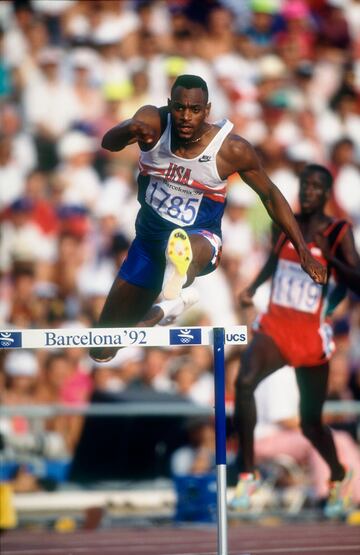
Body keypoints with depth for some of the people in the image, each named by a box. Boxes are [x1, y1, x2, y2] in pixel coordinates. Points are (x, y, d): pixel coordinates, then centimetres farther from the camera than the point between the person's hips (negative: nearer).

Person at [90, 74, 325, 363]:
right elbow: (108, 142, -32)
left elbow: (271, 195, -5)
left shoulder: (232, 149, -19)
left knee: (192, 248, -46)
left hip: (201, 238, -4)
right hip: (149, 239, 4)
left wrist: (303, 251, -7)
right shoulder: (153, 121, -15)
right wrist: (130, 129, -56)